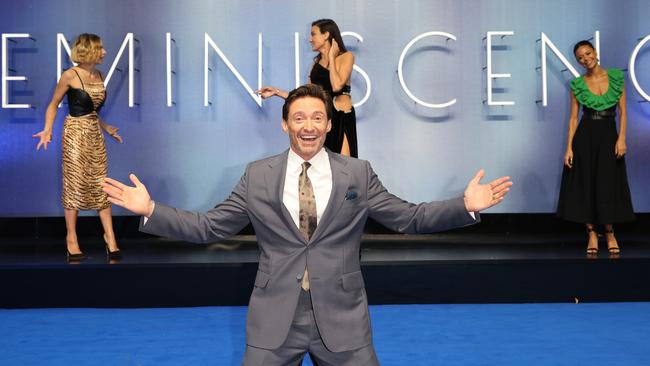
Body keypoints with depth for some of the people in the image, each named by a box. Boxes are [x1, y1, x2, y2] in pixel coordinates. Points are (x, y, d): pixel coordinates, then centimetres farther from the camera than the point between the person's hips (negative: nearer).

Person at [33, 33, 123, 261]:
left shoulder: (99, 75, 8)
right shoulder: (70, 76, -10)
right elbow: (54, 104, -2)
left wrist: (106, 128, 23)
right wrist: (47, 130, -14)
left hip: (95, 134, 6)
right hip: (75, 133, -6)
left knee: (102, 185, 4)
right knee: (75, 185, 0)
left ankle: (109, 236, 10)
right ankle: (71, 238, 12)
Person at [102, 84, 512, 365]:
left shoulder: (358, 174, 2)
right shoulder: (257, 176, 3)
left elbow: (410, 218, 2)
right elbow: (209, 227, 4)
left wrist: (465, 205, -12)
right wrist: (150, 209, -5)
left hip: (342, 319, 0)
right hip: (275, 319, 0)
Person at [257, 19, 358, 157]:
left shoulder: (346, 57, -2)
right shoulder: (317, 62, 13)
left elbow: (337, 86, -19)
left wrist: (331, 57, -7)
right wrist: (277, 92, 6)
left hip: (342, 120, -5)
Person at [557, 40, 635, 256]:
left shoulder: (615, 76, 2)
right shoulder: (577, 84, 2)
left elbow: (623, 111, 1)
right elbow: (573, 117, 2)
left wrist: (622, 138, -10)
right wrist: (569, 147, -6)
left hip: (609, 135, 0)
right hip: (585, 135, 0)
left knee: (608, 185, 1)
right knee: (585, 184, 1)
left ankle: (609, 233, 15)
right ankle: (591, 233, 12)